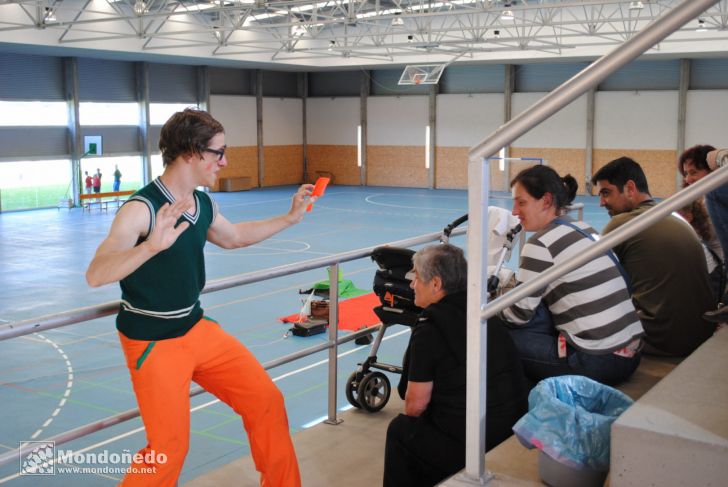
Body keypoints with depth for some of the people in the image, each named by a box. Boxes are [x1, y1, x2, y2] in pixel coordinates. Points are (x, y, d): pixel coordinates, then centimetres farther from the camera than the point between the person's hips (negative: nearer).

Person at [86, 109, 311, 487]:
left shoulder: (204, 204, 0)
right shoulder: (141, 209, -23)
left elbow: (234, 237, 22)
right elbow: (95, 275, -32)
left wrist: (290, 217, 18)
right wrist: (152, 245, -48)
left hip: (197, 329, 7)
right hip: (153, 343, -7)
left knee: (267, 401, 8)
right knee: (169, 449, -4)